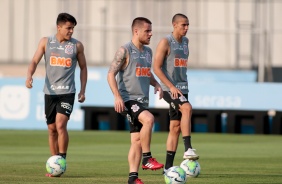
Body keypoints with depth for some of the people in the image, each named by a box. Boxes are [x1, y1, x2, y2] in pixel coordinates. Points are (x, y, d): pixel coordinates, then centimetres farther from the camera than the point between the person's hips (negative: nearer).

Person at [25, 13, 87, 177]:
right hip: (50, 91, 2)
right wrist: (29, 76, -21)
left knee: (61, 125, -18)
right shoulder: (46, 42, 3)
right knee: (52, 129, 6)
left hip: (67, 92, -2)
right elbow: (35, 61, 0)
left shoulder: (77, 45, 2)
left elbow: (83, 67, 11)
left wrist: (83, 91, 5)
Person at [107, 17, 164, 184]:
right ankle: (147, 158, -21)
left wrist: (156, 84, 8)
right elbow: (111, 74, -11)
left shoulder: (148, 51, 15)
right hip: (128, 100, -8)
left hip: (142, 101, 8)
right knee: (149, 119, -31)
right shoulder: (125, 51, -8)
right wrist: (117, 96, -22)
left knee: (137, 139, 5)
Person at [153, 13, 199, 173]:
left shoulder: (185, 41, 16)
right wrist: (171, 87, -20)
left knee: (175, 127, 5)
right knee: (187, 108, -32)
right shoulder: (165, 42, -7)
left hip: (182, 89, 8)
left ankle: (168, 166, 7)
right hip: (169, 89, -8)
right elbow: (156, 67, -13)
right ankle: (188, 149, -36)